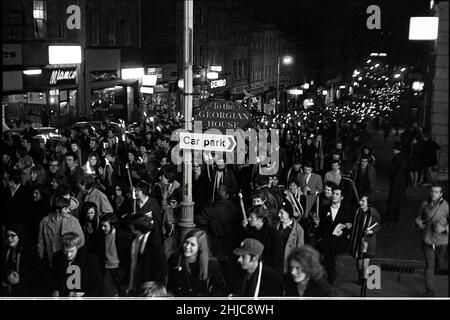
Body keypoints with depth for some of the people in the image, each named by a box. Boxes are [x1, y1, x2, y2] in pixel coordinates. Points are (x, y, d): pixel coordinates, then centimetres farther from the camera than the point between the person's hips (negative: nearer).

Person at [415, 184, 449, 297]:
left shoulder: (446, 206, -17)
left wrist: (444, 228, -29)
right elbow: (420, 216, 12)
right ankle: (429, 291, 4)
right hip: (427, 239, 1)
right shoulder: (425, 204, -6)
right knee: (429, 265, -1)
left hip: (441, 240, -1)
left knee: (439, 263, 20)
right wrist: (419, 222, -9)